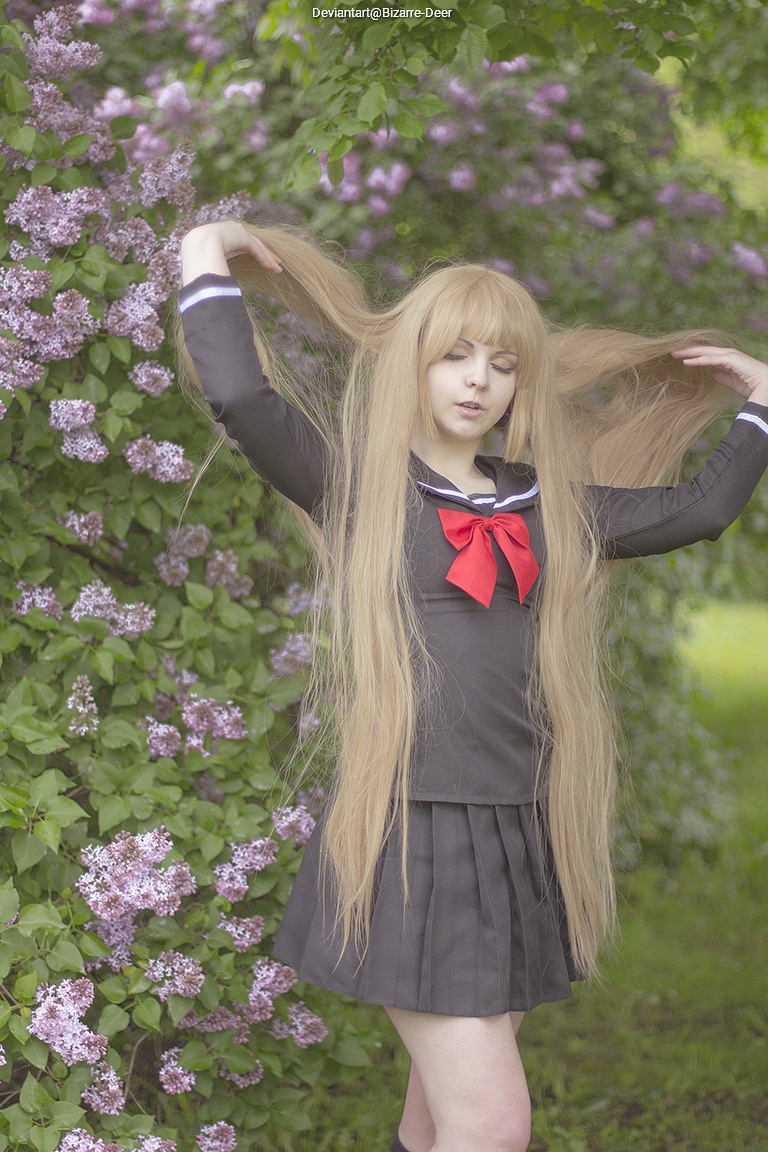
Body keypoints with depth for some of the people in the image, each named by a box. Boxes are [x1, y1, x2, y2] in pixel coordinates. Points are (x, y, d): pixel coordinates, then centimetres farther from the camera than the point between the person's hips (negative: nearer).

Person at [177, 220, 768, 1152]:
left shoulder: (547, 504, 14)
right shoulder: (356, 480, -1)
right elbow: (240, 394, -17)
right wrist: (206, 265, -6)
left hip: (521, 838, 6)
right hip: (409, 836, -5)